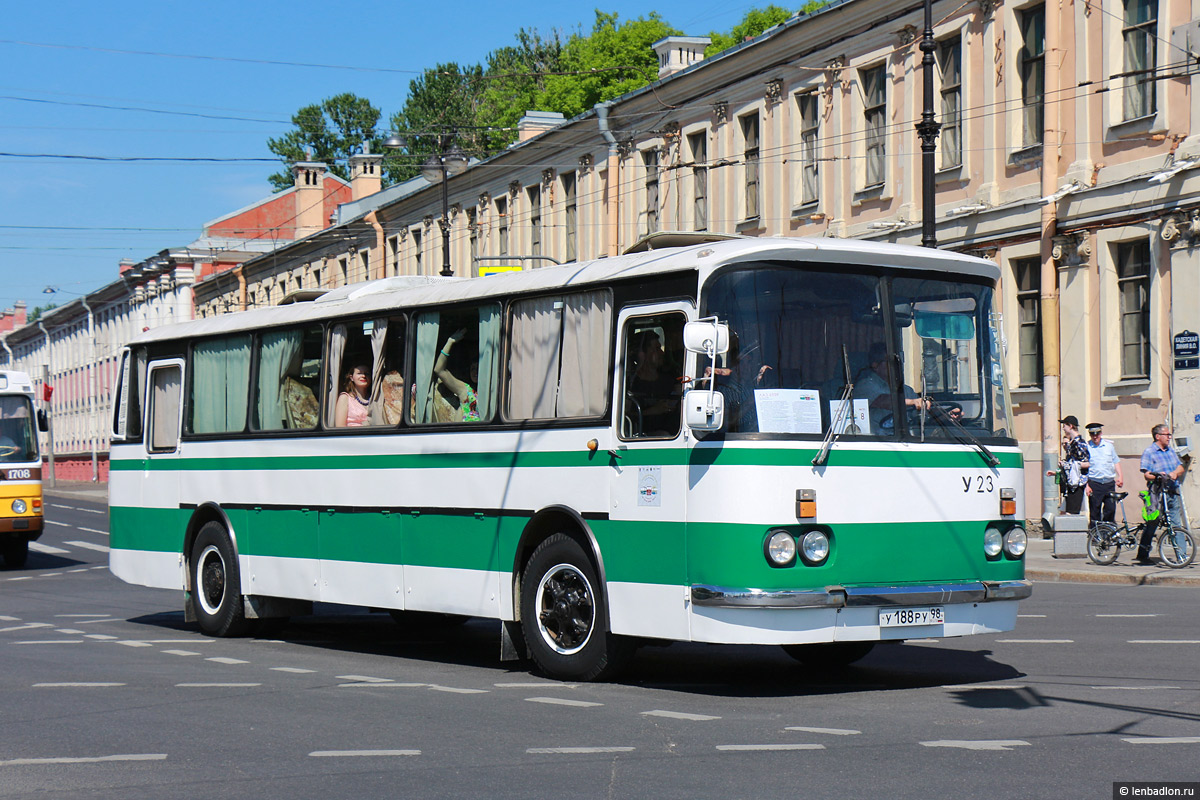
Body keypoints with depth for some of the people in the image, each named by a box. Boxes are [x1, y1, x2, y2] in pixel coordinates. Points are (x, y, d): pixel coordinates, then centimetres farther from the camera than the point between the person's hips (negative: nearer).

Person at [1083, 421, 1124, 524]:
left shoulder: (1109, 445, 10)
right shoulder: (1086, 447, 0)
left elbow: (1116, 461, 18)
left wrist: (1120, 476, 4)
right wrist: (1086, 485, -7)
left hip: (1109, 482, 3)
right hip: (1094, 484, -2)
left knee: (1111, 509, -3)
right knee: (1094, 512, -1)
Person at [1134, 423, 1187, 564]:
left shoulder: (1171, 451, 18)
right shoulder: (1149, 452, -1)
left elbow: (1181, 468, 13)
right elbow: (1147, 474, -8)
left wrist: (1175, 473, -9)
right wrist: (1158, 476, -27)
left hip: (1172, 492, 6)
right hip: (1157, 493, -5)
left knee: (1177, 525, 2)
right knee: (1151, 524, -2)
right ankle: (1142, 556, 7)